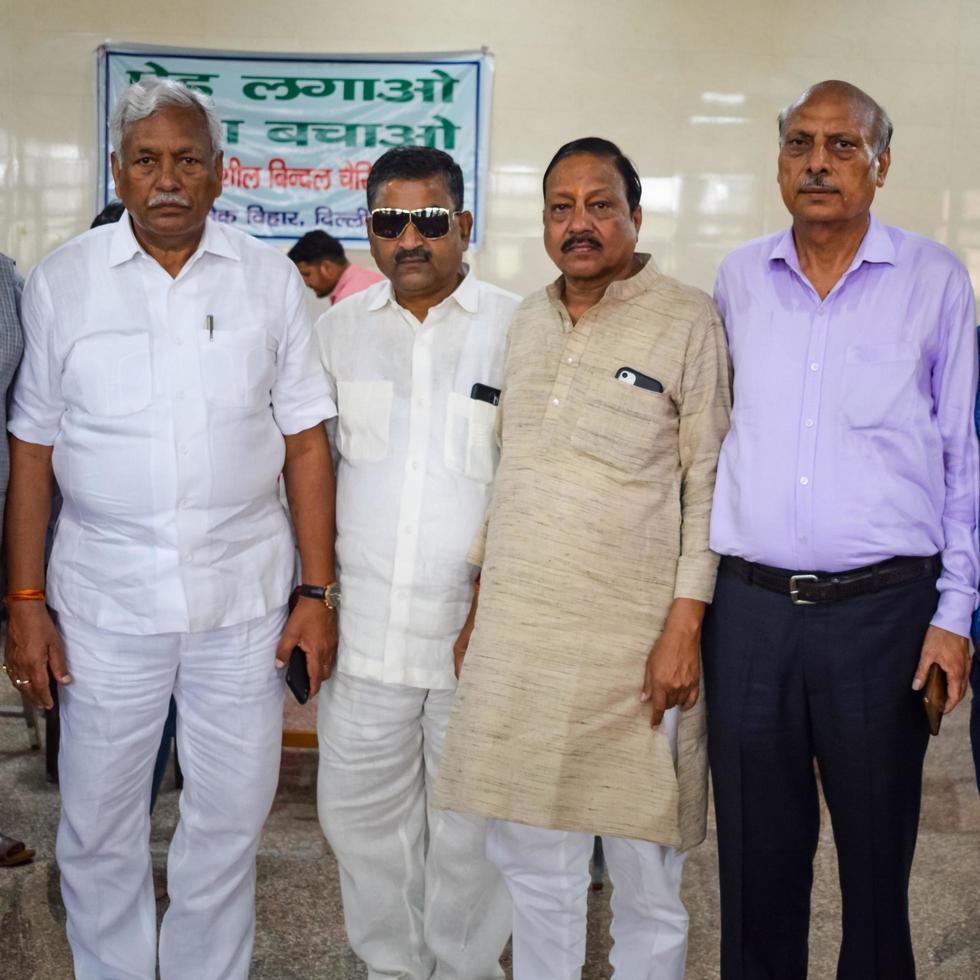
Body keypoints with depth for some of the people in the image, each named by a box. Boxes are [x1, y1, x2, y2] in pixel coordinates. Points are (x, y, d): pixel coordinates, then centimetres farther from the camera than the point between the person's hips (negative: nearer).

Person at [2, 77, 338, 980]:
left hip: (244, 598, 1)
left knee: (230, 821, 11)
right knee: (99, 827, 10)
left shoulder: (271, 280, 3)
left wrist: (319, 591, -1)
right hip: (105, 599, 0)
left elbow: (305, 440, 3)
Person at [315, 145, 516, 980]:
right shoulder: (340, 328, 7)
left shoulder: (516, 329, -3)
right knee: (360, 811, 11)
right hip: (364, 624, 3)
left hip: (478, 624, -3)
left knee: (471, 819, 8)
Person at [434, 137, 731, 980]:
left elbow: (708, 484, -6)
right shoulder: (528, 323, 13)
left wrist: (683, 627, -13)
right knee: (530, 861, 13)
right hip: (516, 634, 5)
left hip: (632, 642, -5)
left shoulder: (688, 322, -4)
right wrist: (480, 607, 16)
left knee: (643, 875, 6)